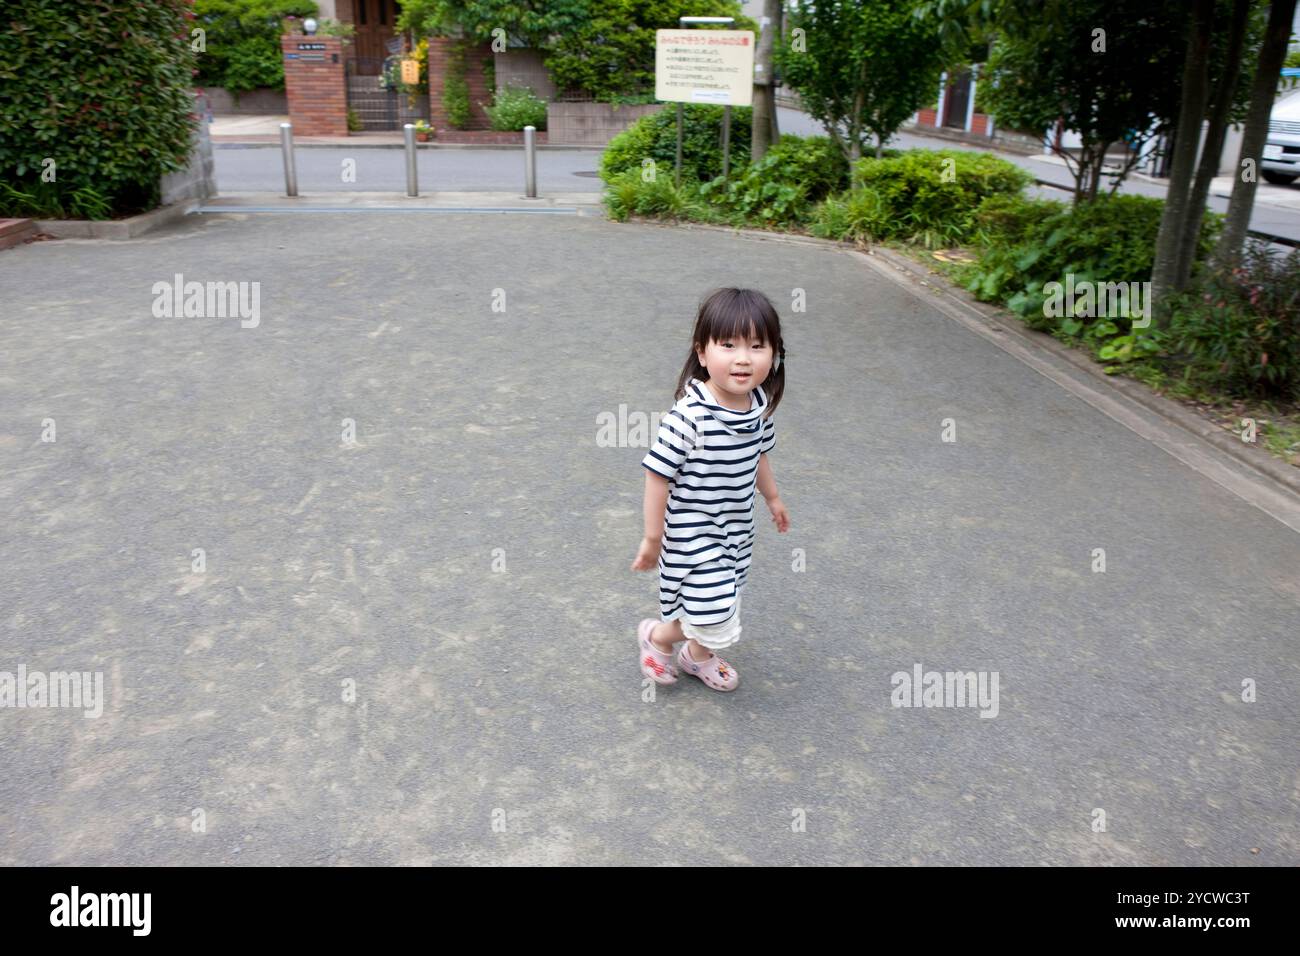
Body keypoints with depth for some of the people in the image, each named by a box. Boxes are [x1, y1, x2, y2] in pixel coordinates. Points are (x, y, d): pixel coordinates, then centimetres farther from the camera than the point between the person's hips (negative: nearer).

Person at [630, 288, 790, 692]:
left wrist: (772, 497, 25)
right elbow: (658, 474, -22)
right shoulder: (689, 415, -30)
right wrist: (652, 538, -16)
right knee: (719, 624, -4)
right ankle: (656, 636, 25)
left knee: (721, 602, 24)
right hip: (692, 537, -7)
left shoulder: (760, 405, -7)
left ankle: (698, 655, 52)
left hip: (736, 530, 7)